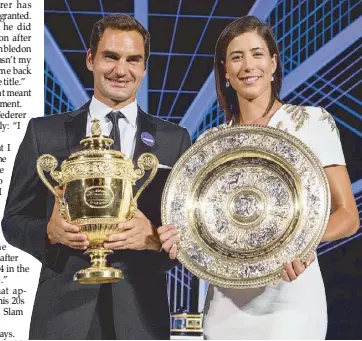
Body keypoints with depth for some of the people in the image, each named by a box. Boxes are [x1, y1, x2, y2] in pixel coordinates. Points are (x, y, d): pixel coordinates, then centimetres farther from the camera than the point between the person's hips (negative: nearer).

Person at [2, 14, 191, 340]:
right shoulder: (45, 133, 3)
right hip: (63, 310, 0)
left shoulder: (174, 140, 4)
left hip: (140, 314, 1)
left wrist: (155, 237, -18)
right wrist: (50, 231, -15)